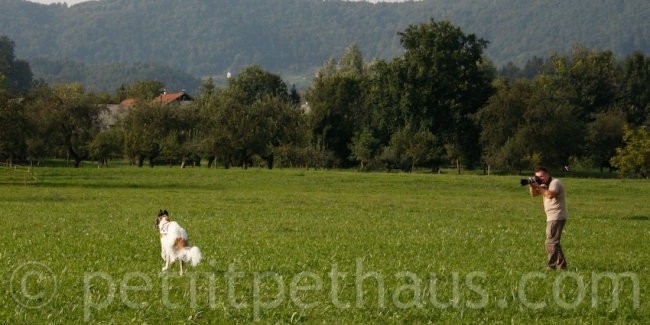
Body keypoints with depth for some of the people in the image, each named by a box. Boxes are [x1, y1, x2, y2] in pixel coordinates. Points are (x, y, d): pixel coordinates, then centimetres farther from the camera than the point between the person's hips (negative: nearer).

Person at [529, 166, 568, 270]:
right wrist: (532, 186, -5)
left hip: (557, 217, -11)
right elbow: (534, 194, 14)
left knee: (551, 242, -13)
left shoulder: (555, 182, -11)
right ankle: (561, 265, 23)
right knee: (554, 242, 17)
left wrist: (538, 187, -21)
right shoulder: (544, 185, 18)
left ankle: (551, 266, -14)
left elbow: (550, 195, -29)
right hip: (552, 217, 11)